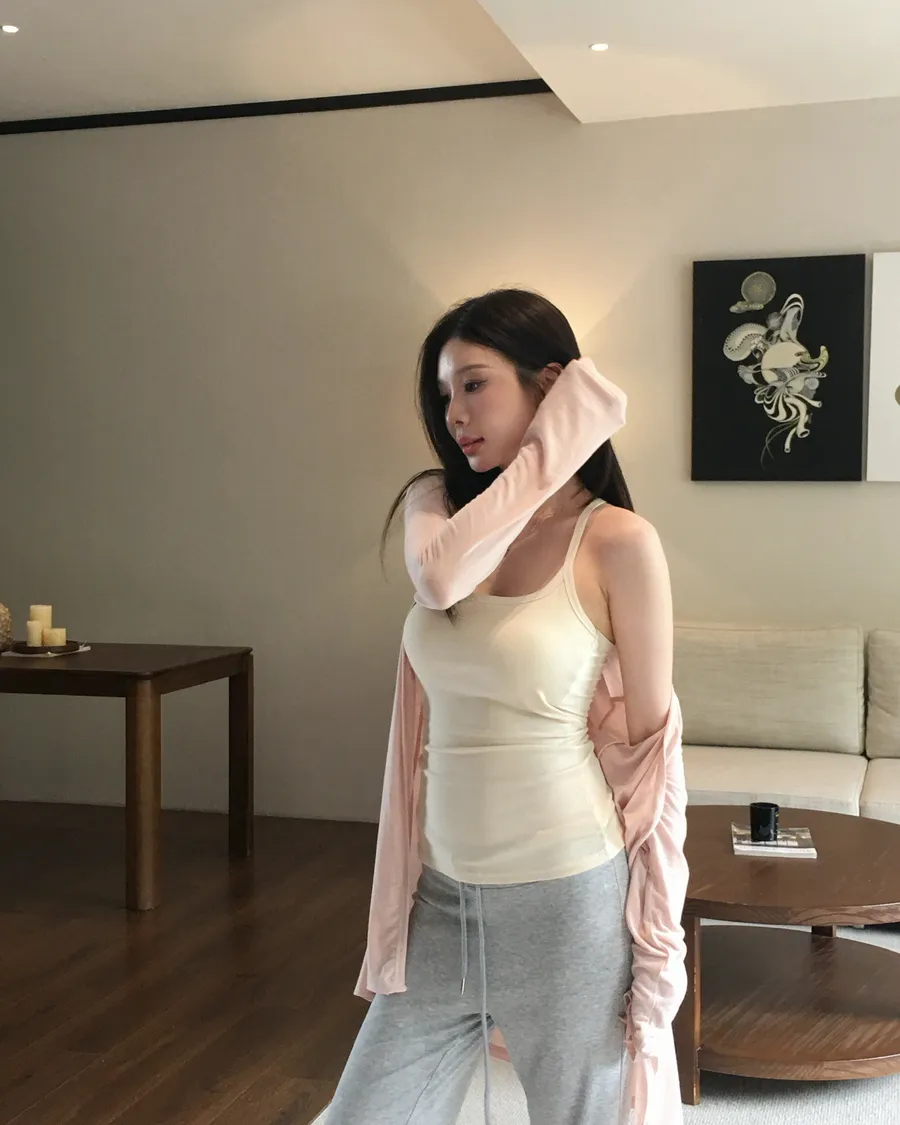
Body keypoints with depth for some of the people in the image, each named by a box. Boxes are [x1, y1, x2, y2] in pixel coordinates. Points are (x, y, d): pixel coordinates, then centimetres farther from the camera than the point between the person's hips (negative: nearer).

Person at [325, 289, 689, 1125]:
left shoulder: (618, 543, -10)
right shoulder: (434, 504, 5)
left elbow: (650, 744, -6)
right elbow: (439, 580, -19)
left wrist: (658, 939, -5)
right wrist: (544, 455, -14)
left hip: (566, 902, -4)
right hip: (441, 898, 5)